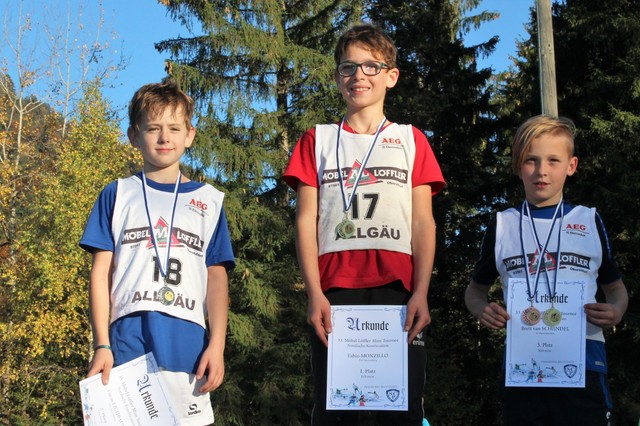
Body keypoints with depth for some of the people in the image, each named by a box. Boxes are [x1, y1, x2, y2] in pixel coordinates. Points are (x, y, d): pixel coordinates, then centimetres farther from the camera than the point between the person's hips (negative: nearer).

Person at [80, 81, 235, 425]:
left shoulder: (208, 201, 14)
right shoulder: (117, 195, 12)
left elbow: (217, 278, 10)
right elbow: (101, 274, 7)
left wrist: (217, 344, -1)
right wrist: (102, 345, -2)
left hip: (188, 345, 1)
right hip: (127, 342, 0)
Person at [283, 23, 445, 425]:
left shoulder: (411, 140, 14)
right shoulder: (318, 140, 14)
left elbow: (423, 221, 7)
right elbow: (306, 220, 7)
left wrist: (421, 293, -6)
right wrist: (315, 294, -5)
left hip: (398, 290, 0)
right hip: (335, 290, 0)